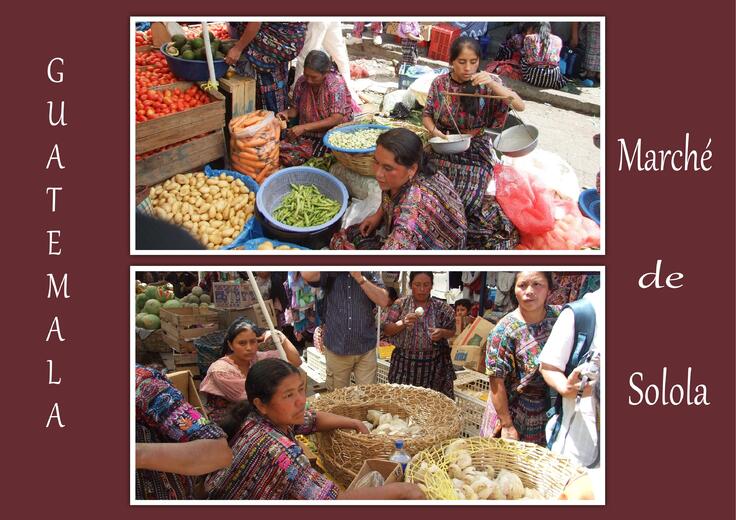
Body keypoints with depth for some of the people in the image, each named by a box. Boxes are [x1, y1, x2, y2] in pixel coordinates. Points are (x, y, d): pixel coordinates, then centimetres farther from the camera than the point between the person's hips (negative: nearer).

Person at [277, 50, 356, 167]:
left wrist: (304, 127, -26)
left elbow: (336, 119, -22)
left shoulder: (336, 84, -15)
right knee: (281, 150, -19)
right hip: (307, 134, 6)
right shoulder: (302, 82, 0)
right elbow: (295, 108, 14)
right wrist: (286, 113, -11)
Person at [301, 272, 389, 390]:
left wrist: (360, 278, -17)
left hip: (366, 348, 0)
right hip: (336, 347, 0)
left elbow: (383, 301, -11)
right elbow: (307, 274, -21)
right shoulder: (329, 274, 0)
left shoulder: (370, 273, 2)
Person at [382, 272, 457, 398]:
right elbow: (386, 330, 1)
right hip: (405, 364, 0)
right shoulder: (400, 304, 2)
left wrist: (442, 333, -12)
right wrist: (403, 323, -17)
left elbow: (452, 331, 10)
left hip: (434, 365, 0)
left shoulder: (441, 307, 3)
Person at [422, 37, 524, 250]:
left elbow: (520, 105, -13)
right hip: (443, 151, 2)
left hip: (476, 154, -2)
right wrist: (434, 131, -11)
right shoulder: (440, 83, 1)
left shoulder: (487, 82, -4)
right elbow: (427, 115, 13)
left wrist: (492, 84, -27)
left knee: (463, 202, -24)